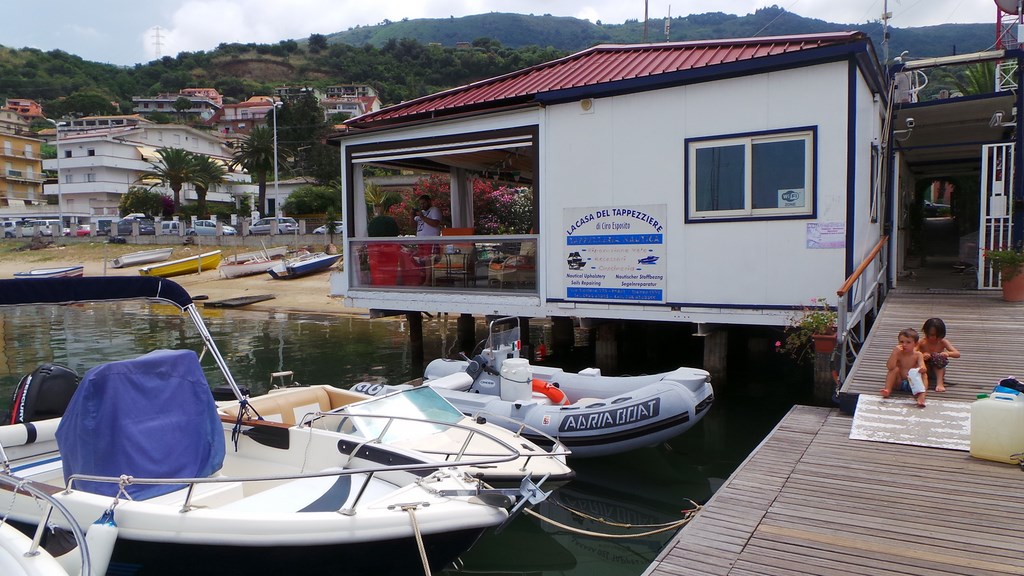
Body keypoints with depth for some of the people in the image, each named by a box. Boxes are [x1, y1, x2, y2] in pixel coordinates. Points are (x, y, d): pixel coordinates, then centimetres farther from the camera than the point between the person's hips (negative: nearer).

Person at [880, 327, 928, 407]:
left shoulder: (918, 355, 0)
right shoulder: (898, 354, -5)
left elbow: (922, 366, -18)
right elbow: (890, 367, -21)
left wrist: (922, 369, -44)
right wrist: (894, 353, -28)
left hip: (913, 383, 0)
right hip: (899, 382, 0)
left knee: (924, 375, -23)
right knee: (895, 369, -21)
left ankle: (921, 395, -47)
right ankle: (887, 390, -31)